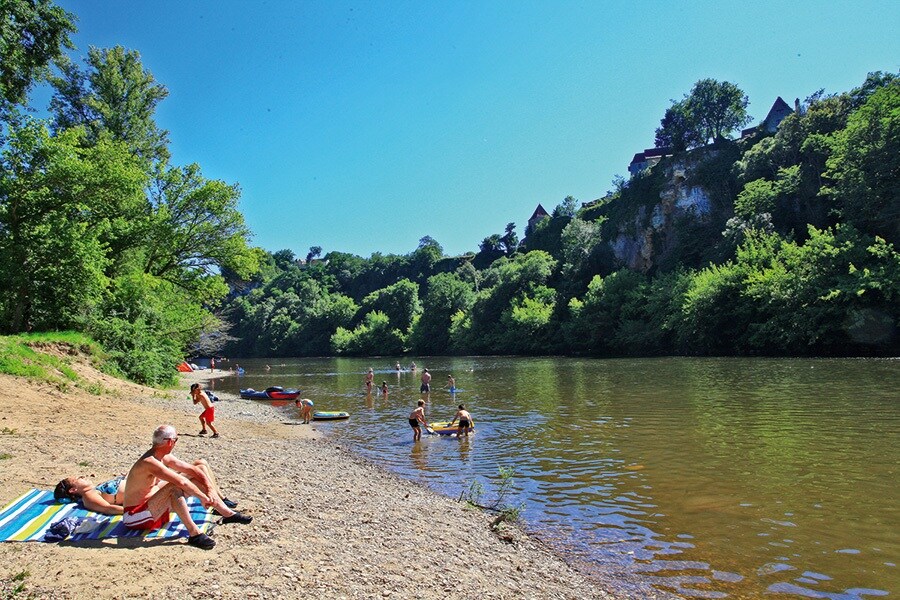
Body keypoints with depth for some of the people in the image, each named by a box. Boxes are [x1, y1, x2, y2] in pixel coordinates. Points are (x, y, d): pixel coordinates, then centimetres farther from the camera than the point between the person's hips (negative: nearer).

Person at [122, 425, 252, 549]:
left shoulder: (165, 457, 1)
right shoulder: (149, 462, -28)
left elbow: (193, 469, 4)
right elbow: (181, 482, -35)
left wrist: (210, 490, -5)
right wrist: (203, 497, -25)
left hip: (153, 508, 10)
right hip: (136, 517, -9)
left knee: (192, 480, 4)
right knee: (174, 486, -33)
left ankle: (228, 514, 8)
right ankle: (194, 533, -31)